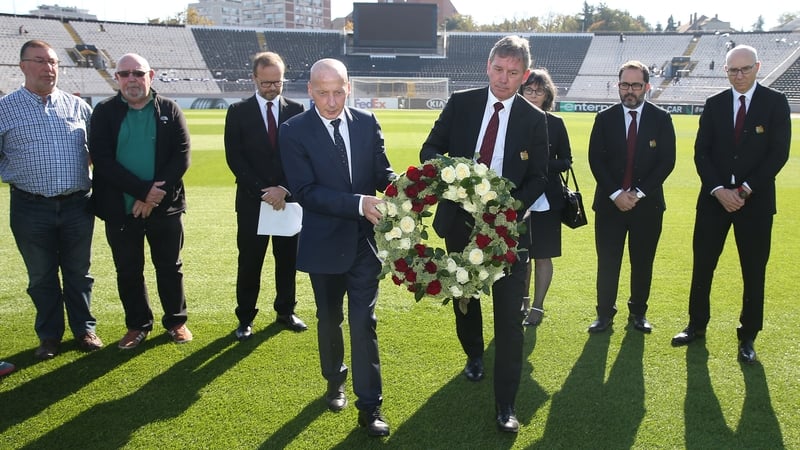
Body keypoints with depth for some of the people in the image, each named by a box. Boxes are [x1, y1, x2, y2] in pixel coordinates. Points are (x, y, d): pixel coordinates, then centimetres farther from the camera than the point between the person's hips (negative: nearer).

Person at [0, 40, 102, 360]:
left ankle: (84, 329, 27)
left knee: (79, 272, 12)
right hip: (31, 209, -1)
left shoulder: (77, 106, 6)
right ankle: (49, 336, 25)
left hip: (77, 205, 1)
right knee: (41, 277, 10)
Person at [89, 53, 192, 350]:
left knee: (170, 267, 11)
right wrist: (143, 190, -19)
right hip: (120, 209, 0)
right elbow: (102, 159, -10)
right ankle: (137, 325, 28)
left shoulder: (170, 110, 1)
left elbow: (181, 157, -7)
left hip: (165, 206, 0)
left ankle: (176, 321, 28)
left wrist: (154, 196, -16)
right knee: (128, 271, 11)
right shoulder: (104, 112, 0)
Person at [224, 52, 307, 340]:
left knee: (288, 258, 11)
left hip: (288, 198, 2)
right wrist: (262, 192, -13)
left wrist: (285, 189, -13)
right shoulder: (238, 112, 0)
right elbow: (234, 158, -5)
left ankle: (285, 311, 26)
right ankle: (245, 318, 16)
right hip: (252, 200, -1)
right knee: (250, 262, 4)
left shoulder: (296, 110, 3)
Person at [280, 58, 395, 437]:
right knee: (329, 319, 18)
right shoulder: (294, 131, -11)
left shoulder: (367, 123, -1)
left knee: (364, 322, 0)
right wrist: (359, 203, -30)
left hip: (365, 239, 1)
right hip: (324, 243, -1)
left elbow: (382, 171, -1)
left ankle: (369, 406, 11)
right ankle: (335, 381, 43)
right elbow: (305, 192, -18)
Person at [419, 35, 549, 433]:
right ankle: (474, 356, 50)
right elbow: (430, 149, 0)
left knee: (509, 315, -4)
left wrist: (517, 205, -18)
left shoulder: (534, 119, -3)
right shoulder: (460, 103, -1)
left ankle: (505, 404, 8)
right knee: (464, 298, 21)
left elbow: (539, 176, 0)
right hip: (460, 221, 2)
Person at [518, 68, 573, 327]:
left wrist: (542, 164, -14)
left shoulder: (555, 123, 1)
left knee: (542, 255, 5)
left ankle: (537, 306, 19)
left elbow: (566, 161, 2)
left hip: (546, 199, -1)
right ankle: (523, 301, 30)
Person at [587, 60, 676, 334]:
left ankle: (638, 313, 23)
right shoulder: (604, 118, 3)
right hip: (610, 203, 0)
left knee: (643, 263, 9)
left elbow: (667, 161, -3)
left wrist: (639, 193, -12)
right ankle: (605, 313, 15)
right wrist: (616, 194, -13)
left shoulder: (661, 119, 2)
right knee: (607, 262, 3)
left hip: (647, 204, 0)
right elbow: (596, 160, -2)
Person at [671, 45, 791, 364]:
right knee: (702, 265, 8)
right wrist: (719, 190, -12)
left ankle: (748, 337, 19)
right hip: (714, 198, 2)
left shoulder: (775, 102, -2)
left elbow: (779, 153, -8)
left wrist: (745, 190, -15)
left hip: (755, 200, -2)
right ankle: (697, 325, 24)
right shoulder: (714, 104, 5)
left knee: (754, 271, 5)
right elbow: (701, 152, 1)